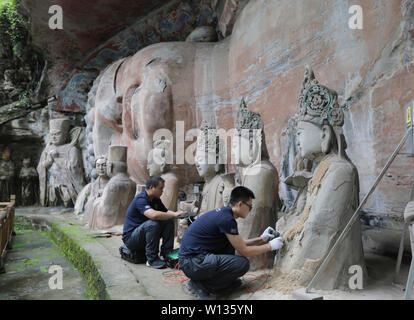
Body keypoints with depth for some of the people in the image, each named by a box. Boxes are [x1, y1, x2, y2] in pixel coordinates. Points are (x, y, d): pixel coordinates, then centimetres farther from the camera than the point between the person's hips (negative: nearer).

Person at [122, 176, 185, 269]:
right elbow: (154, 215, -41)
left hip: (144, 231, 8)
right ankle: (152, 259, -21)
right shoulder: (141, 199, -24)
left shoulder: (156, 200, 3)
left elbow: (166, 212, 10)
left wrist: (177, 214, -11)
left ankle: (167, 255, -4)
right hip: (130, 238, -8)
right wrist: (174, 214, -29)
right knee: (152, 224, -34)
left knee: (169, 222, -6)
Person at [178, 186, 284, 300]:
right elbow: (244, 251, -10)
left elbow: (239, 243, 24)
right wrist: (270, 246, 1)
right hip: (192, 263, -10)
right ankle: (199, 285, -6)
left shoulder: (223, 212, 11)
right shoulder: (226, 218, -18)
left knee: (230, 241, 18)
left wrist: (261, 239, 21)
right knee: (243, 263, -16)